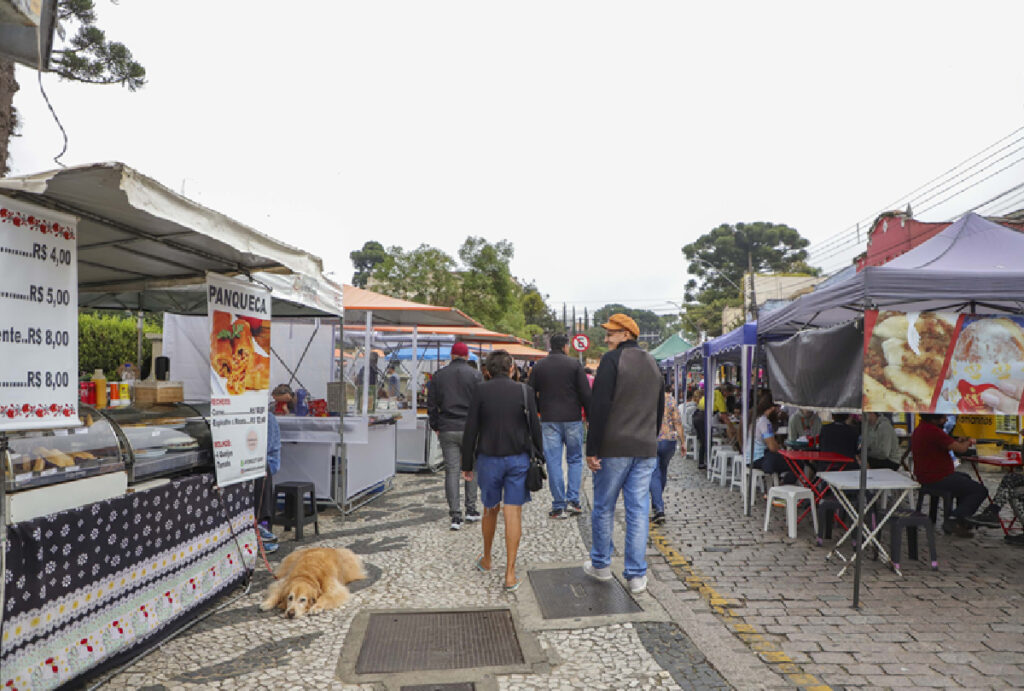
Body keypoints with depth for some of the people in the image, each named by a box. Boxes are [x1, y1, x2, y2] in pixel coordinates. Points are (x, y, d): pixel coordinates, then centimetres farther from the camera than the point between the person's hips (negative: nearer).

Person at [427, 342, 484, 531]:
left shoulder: (438, 376, 6)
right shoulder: (475, 375, -2)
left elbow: (431, 405, 9)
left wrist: (436, 427, 17)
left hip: (447, 431, 1)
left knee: (451, 471, 2)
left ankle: (455, 516, -1)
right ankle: (471, 509, 18)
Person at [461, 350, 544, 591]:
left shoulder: (480, 391, -5)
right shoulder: (525, 391, -2)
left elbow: (470, 431, -5)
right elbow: (535, 429, -1)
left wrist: (467, 464, 3)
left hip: (488, 459, 0)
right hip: (518, 459, 0)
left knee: (491, 509, 17)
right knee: (513, 512, 1)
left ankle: (486, 560, 35)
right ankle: (510, 574, 1)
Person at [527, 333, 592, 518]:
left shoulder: (538, 367, 5)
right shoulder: (574, 364, -1)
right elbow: (586, 394, -4)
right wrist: (590, 416, 3)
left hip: (549, 420, 1)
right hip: (572, 419, -1)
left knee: (553, 463, 4)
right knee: (575, 459, 14)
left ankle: (558, 507, 5)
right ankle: (573, 500, 6)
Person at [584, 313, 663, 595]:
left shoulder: (612, 359, -9)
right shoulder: (652, 363, 14)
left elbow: (600, 407, -15)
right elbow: (660, 409, 20)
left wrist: (592, 449, -12)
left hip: (614, 448, -6)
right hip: (646, 450, 6)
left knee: (603, 508, 10)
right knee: (639, 511, 7)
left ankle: (601, 565, 23)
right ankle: (637, 576, 10)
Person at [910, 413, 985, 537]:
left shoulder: (919, 429, 10)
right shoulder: (933, 431, -24)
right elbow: (960, 448, -21)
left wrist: (958, 442, 9)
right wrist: (968, 442, 1)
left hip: (925, 477, 11)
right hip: (937, 480, -11)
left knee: (965, 478, 33)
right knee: (980, 490, -4)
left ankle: (962, 519, 32)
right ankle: (953, 520, -8)